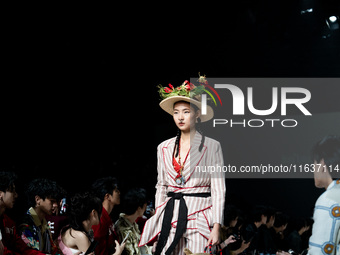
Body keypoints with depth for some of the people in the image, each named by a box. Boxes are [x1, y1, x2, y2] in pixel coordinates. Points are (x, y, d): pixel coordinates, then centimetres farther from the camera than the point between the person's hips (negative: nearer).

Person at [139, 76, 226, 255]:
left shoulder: (211, 147, 1)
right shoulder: (164, 148, 13)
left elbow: (218, 190, -3)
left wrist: (216, 227, -10)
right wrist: (158, 220, 10)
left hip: (200, 217, -3)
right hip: (170, 216, 3)